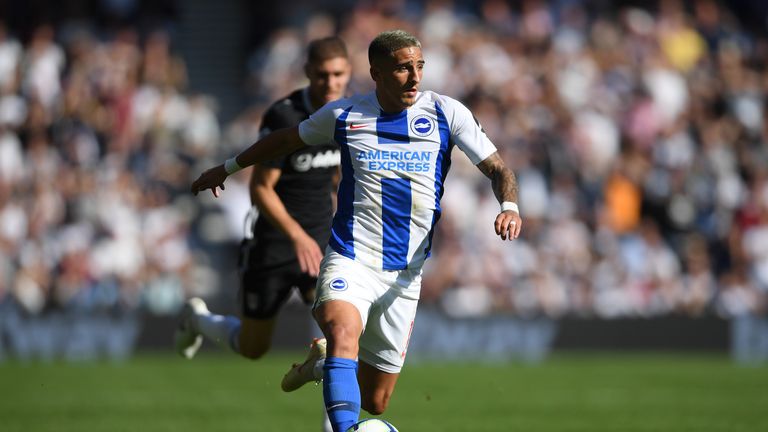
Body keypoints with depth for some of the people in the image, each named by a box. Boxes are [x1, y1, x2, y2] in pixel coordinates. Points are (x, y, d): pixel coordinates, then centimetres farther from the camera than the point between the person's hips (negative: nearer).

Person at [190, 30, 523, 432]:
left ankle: (324, 366, 42)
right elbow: (286, 139, 20)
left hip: (404, 273, 2)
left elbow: (496, 169, 2)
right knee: (344, 335, -36)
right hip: (350, 260, -2)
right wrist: (228, 168, 29)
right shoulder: (344, 114, 2)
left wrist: (509, 206, -20)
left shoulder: (446, 113, 1)